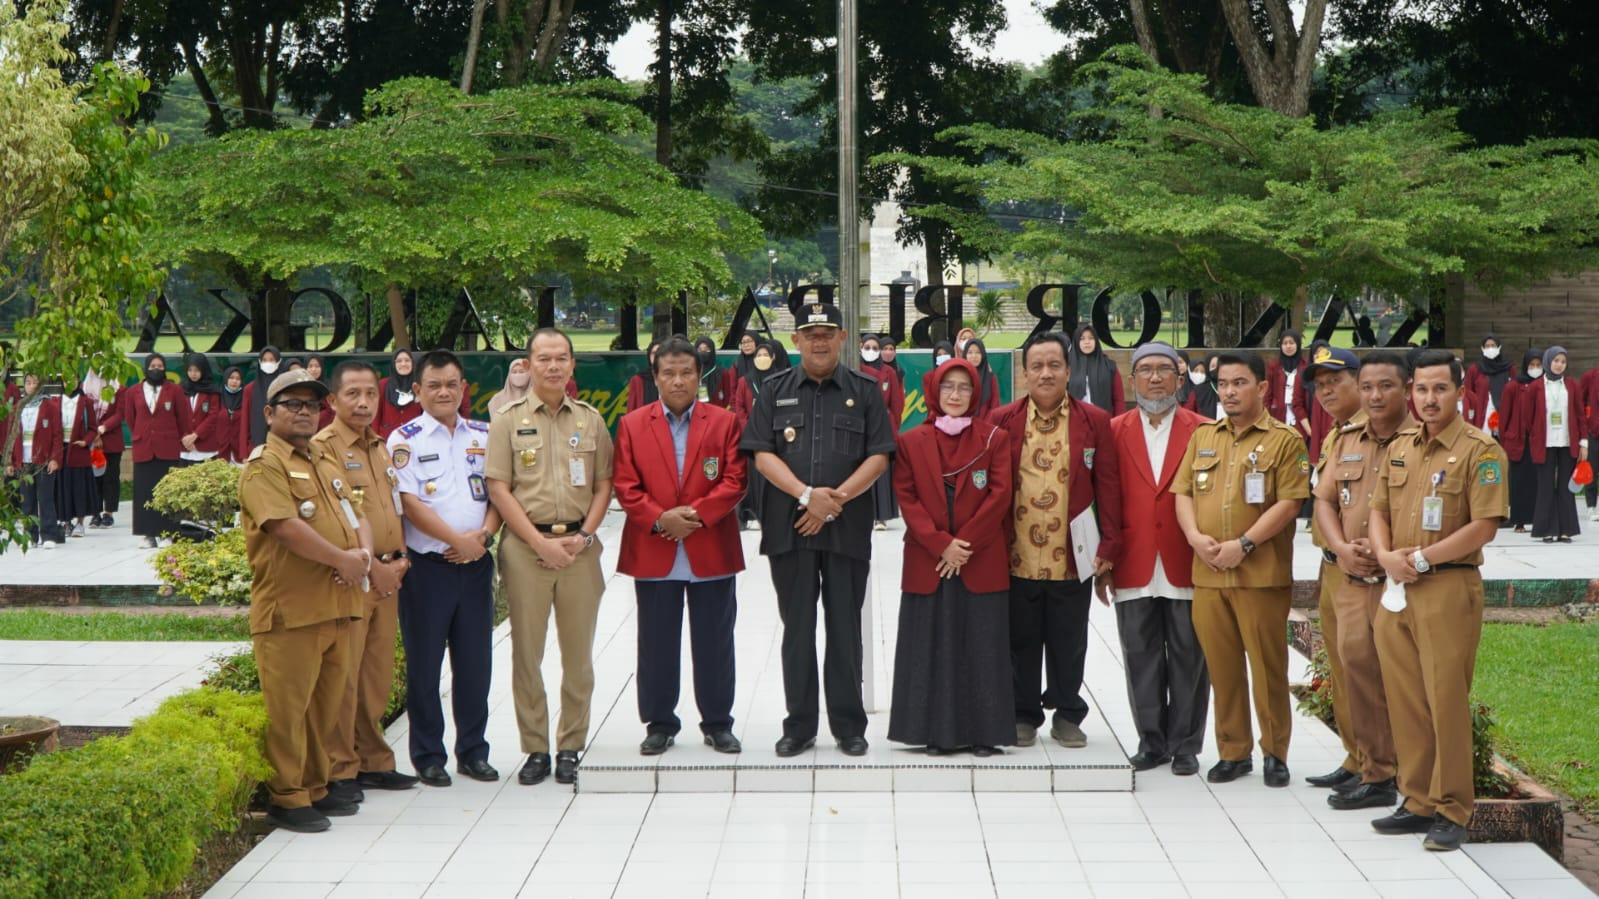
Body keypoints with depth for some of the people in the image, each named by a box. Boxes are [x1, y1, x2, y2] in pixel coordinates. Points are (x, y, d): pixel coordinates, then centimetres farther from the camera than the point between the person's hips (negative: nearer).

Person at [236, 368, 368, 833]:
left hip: (336, 606, 8)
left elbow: (355, 516, 20)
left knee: (326, 703, 13)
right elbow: (287, 527, -20)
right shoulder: (264, 465, -7)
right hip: (290, 609, -8)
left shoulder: (327, 465, 21)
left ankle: (315, 787, 24)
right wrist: (341, 559, -14)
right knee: (288, 706, -3)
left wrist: (362, 556, -2)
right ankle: (286, 797, 4)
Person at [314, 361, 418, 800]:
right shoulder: (323, 447, -8)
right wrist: (371, 565, -16)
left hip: (387, 574, 8)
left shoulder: (382, 449, 18)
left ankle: (374, 761, 21)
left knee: (378, 674, 12)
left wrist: (400, 556, 6)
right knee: (343, 674, -5)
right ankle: (338, 769, 2)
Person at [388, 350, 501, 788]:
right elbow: (410, 504, -10)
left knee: (475, 661, 8)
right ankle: (427, 756, 12)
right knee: (424, 664, 2)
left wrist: (483, 535, -9)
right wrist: (458, 540, -14)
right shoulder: (405, 439, -3)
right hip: (427, 567, -4)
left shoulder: (483, 436, 11)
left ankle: (473, 751, 19)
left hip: (476, 565, 4)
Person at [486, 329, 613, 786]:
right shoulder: (509, 420, 2)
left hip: (579, 547, 2)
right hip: (526, 547, -2)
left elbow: (603, 485, 9)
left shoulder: (590, 420, 9)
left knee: (578, 653, 5)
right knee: (526, 652, 2)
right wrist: (540, 542, -10)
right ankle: (535, 749, 11)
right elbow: (499, 489, -3)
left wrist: (584, 535, -6)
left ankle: (570, 748, 15)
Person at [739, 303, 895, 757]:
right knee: (797, 629, 6)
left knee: (845, 629, 4)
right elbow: (762, 453, 0)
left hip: (848, 528, -1)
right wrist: (807, 494, -14)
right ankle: (799, 725, 15)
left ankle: (849, 725, 13)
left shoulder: (865, 391, 6)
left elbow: (878, 456, 0)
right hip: (789, 528, 1)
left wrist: (835, 498, -12)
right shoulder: (776, 391, 8)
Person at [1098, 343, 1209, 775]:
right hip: (1134, 568, 1)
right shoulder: (1115, 431, 7)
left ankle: (1185, 744, 14)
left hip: (1186, 566, -1)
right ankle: (1152, 740, 17)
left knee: (1188, 657, 4)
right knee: (1141, 658, 6)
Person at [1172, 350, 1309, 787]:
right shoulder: (1203, 437, 15)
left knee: (1268, 665, 0)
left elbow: (1288, 503, -9)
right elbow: (1183, 493, 12)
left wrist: (1243, 545, -16)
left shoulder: (1285, 440, -1)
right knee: (1221, 665, 8)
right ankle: (1233, 752, 17)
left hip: (1262, 574, -5)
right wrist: (1195, 536, -6)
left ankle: (1275, 752, 11)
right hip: (1207, 573, 5)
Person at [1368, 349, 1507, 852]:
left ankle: (1453, 812, 3)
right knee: (1405, 701, 9)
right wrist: (1386, 555, -2)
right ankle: (1418, 802, 19)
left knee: (1446, 700, -5)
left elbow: (1484, 527, -14)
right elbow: (1379, 510, 18)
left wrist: (1421, 558, -13)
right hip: (1397, 590, 7)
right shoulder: (1400, 449, 14)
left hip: (1448, 589, -7)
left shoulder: (1480, 451, -7)